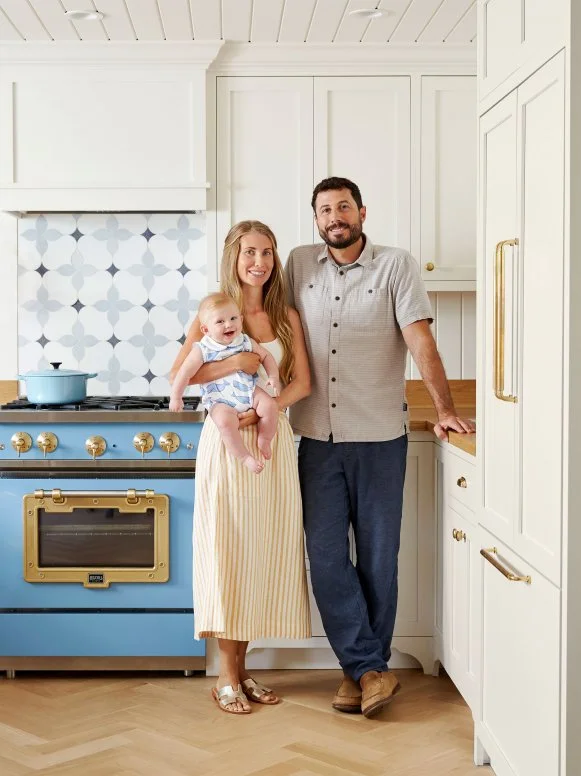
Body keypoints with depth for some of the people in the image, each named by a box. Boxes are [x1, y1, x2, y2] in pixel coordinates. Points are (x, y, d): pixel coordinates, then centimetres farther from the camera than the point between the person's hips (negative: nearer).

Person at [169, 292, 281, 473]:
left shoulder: (246, 342, 2)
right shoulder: (203, 350, -9)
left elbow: (265, 356, 15)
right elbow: (184, 373, -7)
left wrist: (273, 376, 0)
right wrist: (175, 397, -7)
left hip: (249, 391, 4)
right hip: (220, 400, -4)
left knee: (270, 406, -20)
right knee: (225, 421, -33)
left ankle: (264, 441, 5)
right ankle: (245, 457, -18)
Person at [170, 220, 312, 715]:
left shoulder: (286, 316, 9)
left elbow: (302, 382, 3)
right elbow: (178, 374, -6)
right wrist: (233, 364, -17)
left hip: (273, 438, 3)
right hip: (225, 439, -3)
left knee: (264, 552, 5)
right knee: (227, 551, -2)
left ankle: (242, 669, 17)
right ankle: (228, 677, 8)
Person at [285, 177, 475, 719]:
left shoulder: (395, 266, -1)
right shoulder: (300, 265, 8)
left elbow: (420, 340, -8)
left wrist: (444, 409, -16)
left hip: (380, 438, -2)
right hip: (318, 437, 3)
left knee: (378, 557, 4)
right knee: (325, 556, -2)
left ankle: (363, 667, 17)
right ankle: (370, 668, 7)